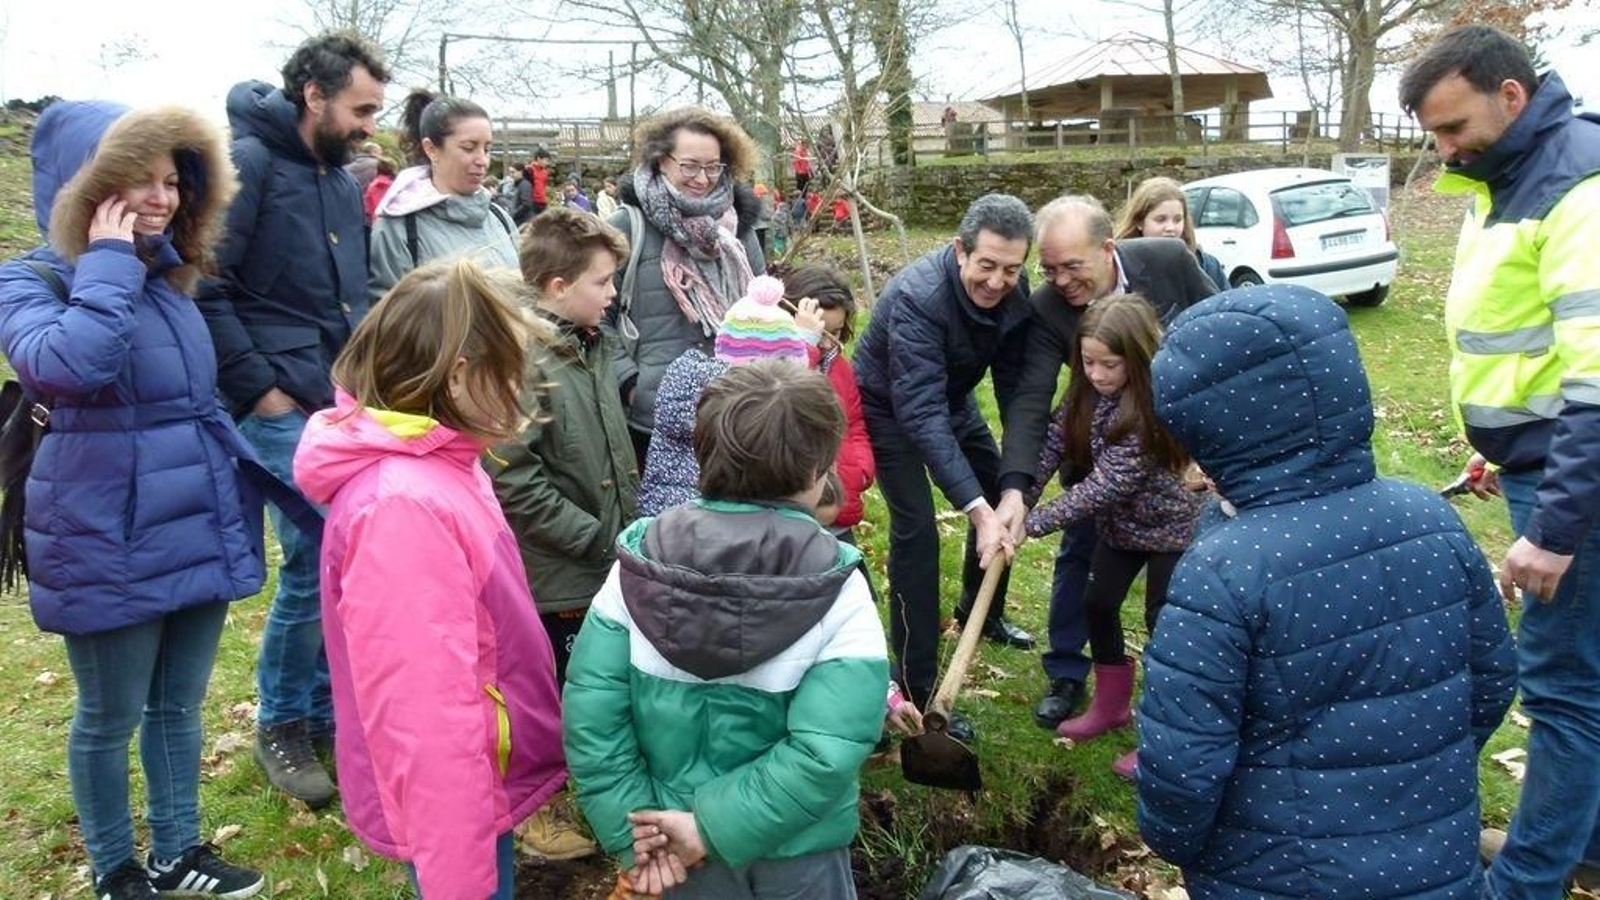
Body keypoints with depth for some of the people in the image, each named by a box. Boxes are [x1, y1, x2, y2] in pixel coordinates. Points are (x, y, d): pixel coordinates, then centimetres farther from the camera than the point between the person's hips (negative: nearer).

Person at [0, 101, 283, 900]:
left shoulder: (169, 276, 10)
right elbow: (68, 364, -33)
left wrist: (237, 484, 20)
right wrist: (108, 264, -22)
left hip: (199, 524, 6)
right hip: (109, 539, -6)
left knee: (179, 704, 18)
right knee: (111, 718, 11)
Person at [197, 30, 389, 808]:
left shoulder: (342, 181, 15)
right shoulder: (249, 163, -9)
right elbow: (201, 286, -15)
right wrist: (257, 387, -15)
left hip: (349, 407, 7)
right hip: (285, 410, -7)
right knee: (313, 568, -5)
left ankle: (328, 709, 27)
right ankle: (281, 727, 16)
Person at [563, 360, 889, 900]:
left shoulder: (639, 566, -13)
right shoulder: (837, 592, -20)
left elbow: (591, 709, -14)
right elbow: (827, 749, -26)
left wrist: (634, 829, -9)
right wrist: (714, 825, -18)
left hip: (674, 828, 2)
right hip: (796, 851, -2)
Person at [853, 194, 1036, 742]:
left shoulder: (1013, 292, -18)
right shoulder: (917, 298, -38)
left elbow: (1015, 385, -10)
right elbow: (921, 414, -44)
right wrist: (976, 509, -49)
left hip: (953, 397, 7)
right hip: (890, 407, -7)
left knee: (1001, 494, 12)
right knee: (916, 530, -15)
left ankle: (981, 611, 39)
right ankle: (917, 689, -8)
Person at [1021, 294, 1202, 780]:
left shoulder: (1151, 410, -32)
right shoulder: (1087, 392, -11)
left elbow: (1104, 487, -33)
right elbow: (1053, 444, -11)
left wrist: (1030, 523, -31)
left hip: (1172, 525, -7)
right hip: (1121, 523, 7)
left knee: (1163, 623, 2)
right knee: (1098, 604, 13)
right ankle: (1111, 705, 34)